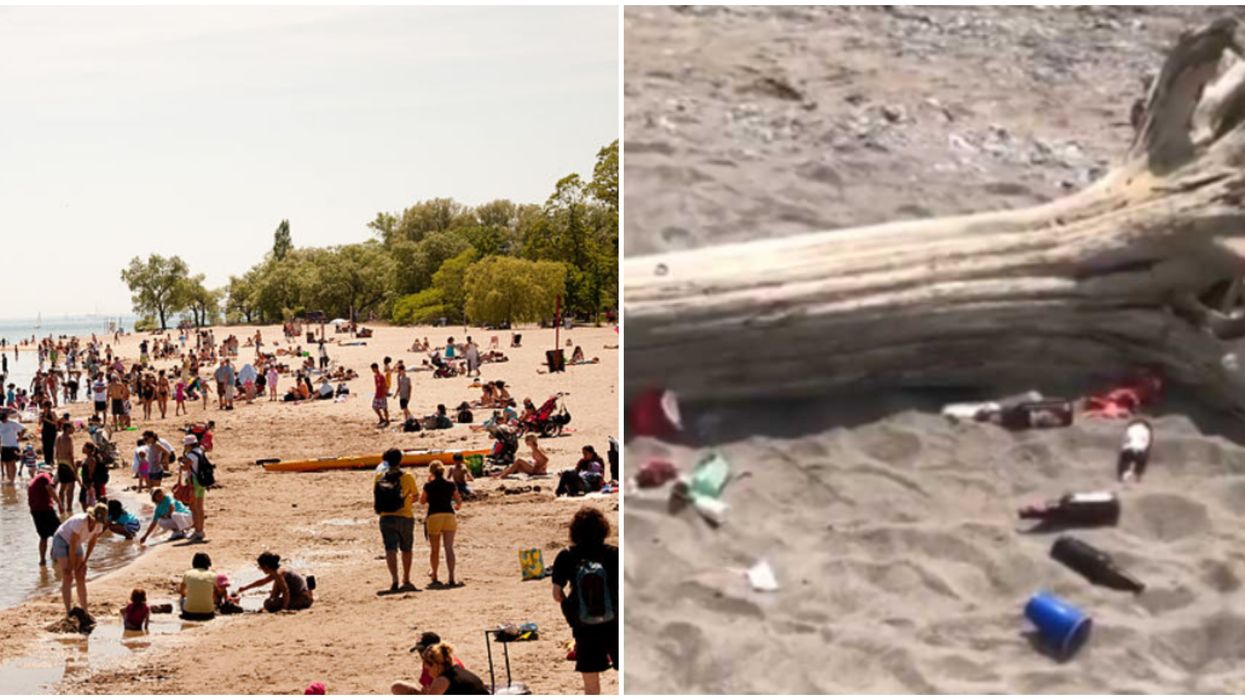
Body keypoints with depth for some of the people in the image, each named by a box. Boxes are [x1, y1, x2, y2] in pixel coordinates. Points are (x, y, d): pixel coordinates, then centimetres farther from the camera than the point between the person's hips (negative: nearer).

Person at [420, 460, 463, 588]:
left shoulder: (429, 485, -1)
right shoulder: (450, 484, 6)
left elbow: (422, 500, 13)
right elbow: (459, 501, 14)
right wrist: (456, 506, 37)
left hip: (434, 517, -1)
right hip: (449, 516, 1)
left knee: (435, 550, 11)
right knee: (449, 549, 1)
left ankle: (435, 578, 19)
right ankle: (451, 579, -7)